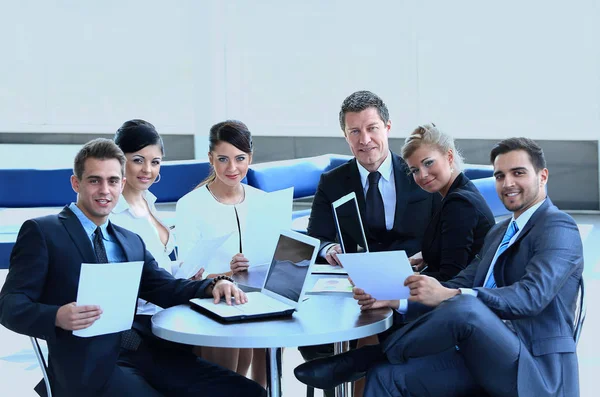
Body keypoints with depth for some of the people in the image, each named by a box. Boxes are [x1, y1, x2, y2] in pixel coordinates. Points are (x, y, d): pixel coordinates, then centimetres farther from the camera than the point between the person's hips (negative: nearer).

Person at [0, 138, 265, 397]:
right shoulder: (41, 232, 4)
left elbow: (166, 290, 14)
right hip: (88, 364, -6)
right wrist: (58, 317, -25)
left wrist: (213, 286, -7)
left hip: (146, 353, 6)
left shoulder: (132, 242, 23)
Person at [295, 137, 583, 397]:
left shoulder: (558, 228, -5)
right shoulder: (499, 233, 23)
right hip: (487, 358, 8)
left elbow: (532, 295, -23)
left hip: (533, 370, -8)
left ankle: (359, 361, -13)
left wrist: (448, 295, -33)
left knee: (465, 307, -34)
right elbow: (459, 287, 12)